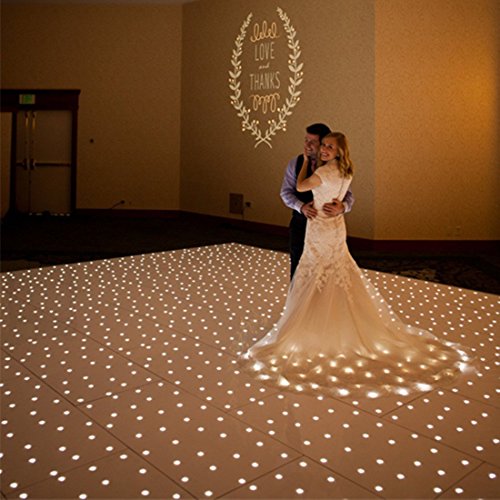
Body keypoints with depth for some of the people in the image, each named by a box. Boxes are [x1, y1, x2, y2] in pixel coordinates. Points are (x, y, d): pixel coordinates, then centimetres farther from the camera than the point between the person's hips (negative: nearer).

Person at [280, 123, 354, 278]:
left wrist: (342, 207, -35)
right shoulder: (295, 163, -4)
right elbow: (286, 192, -4)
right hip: (300, 223, 1)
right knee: (298, 267, 13)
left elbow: (348, 194, -11)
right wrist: (301, 207, -23)